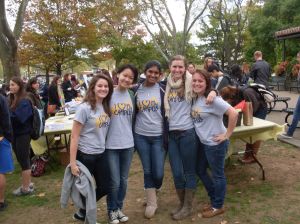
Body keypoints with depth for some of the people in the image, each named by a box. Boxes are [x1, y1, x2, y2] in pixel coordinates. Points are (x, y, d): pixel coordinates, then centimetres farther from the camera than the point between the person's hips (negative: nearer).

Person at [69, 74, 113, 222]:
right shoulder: (84, 108, -17)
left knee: (103, 188, 15)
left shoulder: (106, 107, 2)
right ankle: (82, 213, 40)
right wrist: (72, 162, -18)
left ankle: (85, 210, 40)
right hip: (85, 155, -6)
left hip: (101, 155, 6)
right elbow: (74, 137, -16)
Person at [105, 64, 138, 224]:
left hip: (128, 144, 4)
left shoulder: (131, 95, 5)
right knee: (114, 182, 3)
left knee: (123, 180, 15)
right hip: (111, 145, -4)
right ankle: (111, 210, 26)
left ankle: (119, 207, 34)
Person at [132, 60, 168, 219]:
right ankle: (151, 202, 24)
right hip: (140, 136, 1)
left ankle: (153, 193, 30)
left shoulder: (163, 89, 0)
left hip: (159, 136, -1)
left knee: (158, 173, 0)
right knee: (147, 171, 8)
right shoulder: (136, 90, 2)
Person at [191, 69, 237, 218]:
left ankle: (218, 206, 29)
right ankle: (215, 199, 39)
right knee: (200, 170, 20)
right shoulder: (195, 98, 3)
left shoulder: (211, 99, -21)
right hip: (203, 142, 9)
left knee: (217, 174, 8)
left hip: (215, 143, -9)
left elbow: (233, 113, -27)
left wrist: (227, 134, -21)